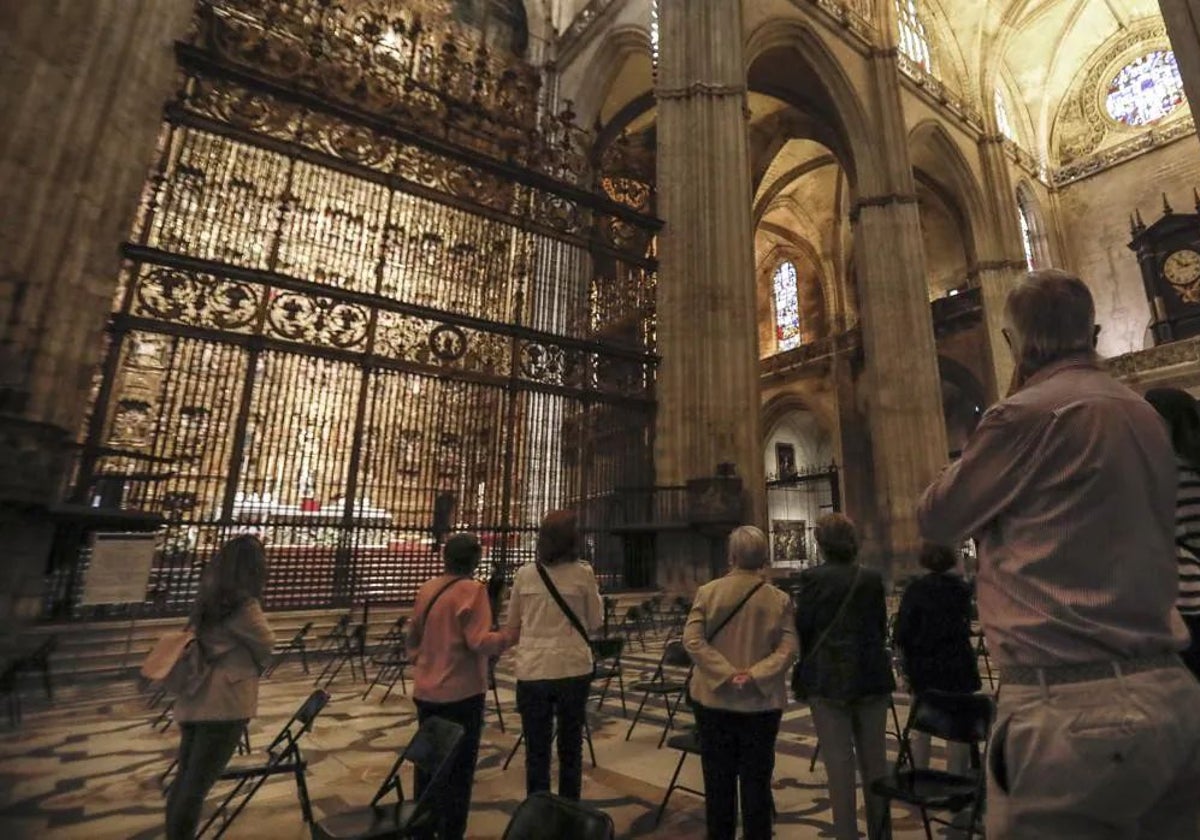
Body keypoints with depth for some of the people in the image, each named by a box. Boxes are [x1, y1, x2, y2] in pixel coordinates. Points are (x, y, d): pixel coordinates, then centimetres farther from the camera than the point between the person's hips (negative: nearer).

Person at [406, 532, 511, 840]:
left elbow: (413, 637, 14)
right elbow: (479, 642, -21)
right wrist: (508, 636, -8)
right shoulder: (472, 590, -16)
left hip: (426, 691, 7)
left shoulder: (426, 588, 4)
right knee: (459, 768, 5)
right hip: (461, 692, -7)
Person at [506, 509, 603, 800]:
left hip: (532, 670, 1)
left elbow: (512, 628, 8)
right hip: (573, 669, 0)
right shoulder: (583, 573, -7)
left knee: (536, 752, 12)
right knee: (570, 749, 16)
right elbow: (594, 623, 3)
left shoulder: (524, 574, -2)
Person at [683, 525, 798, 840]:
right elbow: (789, 648, -13)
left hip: (714, 698, 0)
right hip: (761, 702, 0)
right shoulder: (780, 599, -6)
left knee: (718, 778, 15)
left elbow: (692, 640, -14)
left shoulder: (707, 592, -7)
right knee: (756, 779, 13)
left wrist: (726, 673, -16)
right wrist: (755, 675, -15)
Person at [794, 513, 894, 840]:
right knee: (874, 759, 16)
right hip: (871, 677, 4)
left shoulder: (813, 578, -12)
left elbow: (802, 628, -8)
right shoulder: (873, 578, -1)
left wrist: (803, 673, 7)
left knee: (839, 763, 4)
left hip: (828, 679, -4)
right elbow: (882, 627, 7)